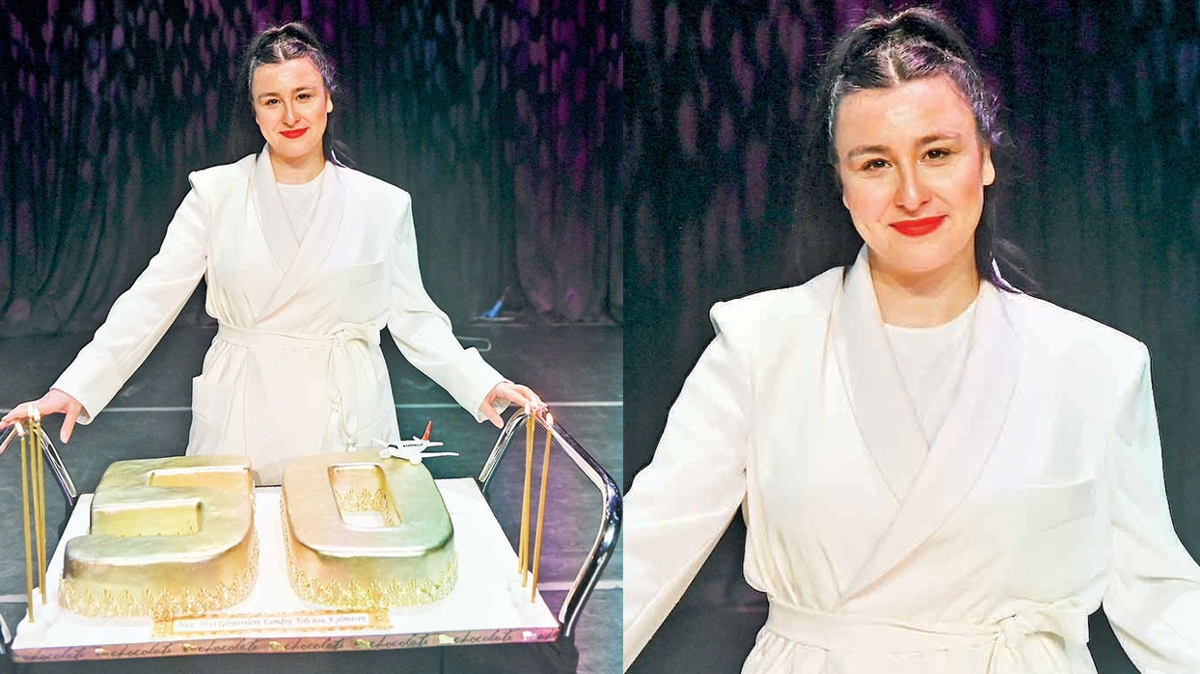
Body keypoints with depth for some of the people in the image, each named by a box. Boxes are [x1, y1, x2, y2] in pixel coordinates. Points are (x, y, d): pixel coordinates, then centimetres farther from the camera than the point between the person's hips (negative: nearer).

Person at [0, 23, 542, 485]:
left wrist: (481, 383, -7)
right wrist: (76, 387, -12)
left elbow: (413, 317, 5)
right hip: (241, 419, 0)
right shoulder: (216, 193, 0)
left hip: (345, 420, 0)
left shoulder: (381, 205, 2)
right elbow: (151, 299, -3)